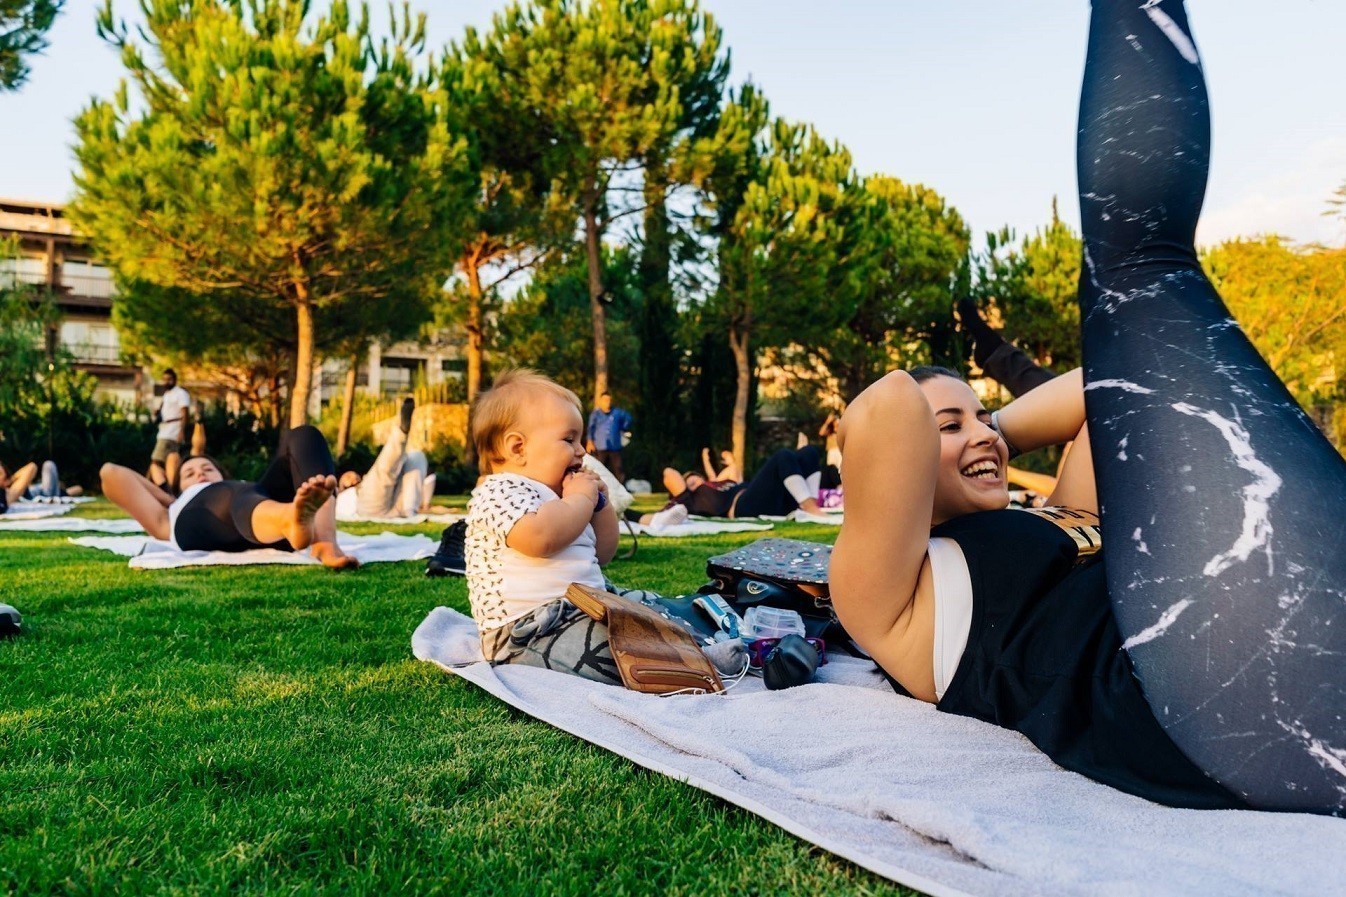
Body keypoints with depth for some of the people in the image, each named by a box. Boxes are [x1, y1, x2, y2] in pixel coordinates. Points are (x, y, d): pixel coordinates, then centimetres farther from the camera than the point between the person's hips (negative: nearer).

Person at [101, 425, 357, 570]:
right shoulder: (171, 518, 43)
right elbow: (111, 473, 41)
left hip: (270, 518, 3)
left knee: (302, 437, -18)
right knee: (244, 497, -35)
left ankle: (325, 543, -47)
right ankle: (297, 520, -73)